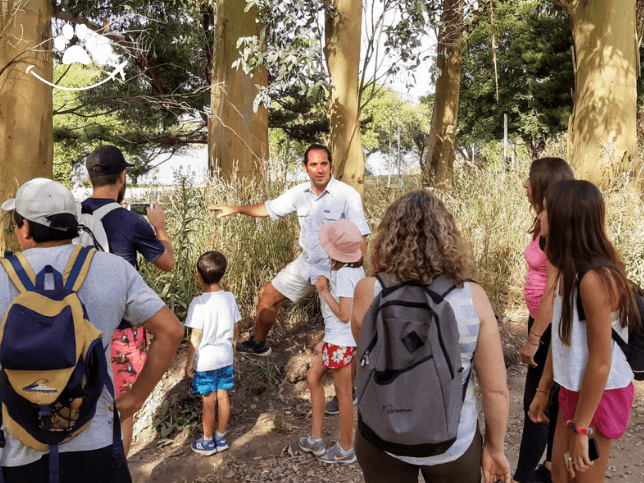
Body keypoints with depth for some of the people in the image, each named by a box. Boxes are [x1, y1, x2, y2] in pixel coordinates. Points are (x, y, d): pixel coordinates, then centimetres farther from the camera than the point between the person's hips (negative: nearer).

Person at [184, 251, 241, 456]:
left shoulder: (199, 303, -20)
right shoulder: (229, 298, -5)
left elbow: (196, 337, -16)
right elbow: (235, 329, 4)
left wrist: (189, 362, -5)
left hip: (205, 360, -4)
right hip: (225, 357, 5)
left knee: (209, 401, 8)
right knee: (223, 396, 14)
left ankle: (207, 442, 25)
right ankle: (221, 438, 29)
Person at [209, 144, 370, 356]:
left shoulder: (348, 195, -18)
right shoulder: (300, 193, -1)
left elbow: (360, 238, -18)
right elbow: (269, 209, 14)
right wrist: (236, 209, 11)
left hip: (335, 269, -6)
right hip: (306, 263, 6)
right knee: (267, 295, 15)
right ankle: (258, 344, 38)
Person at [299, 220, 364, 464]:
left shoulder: (344, 274, -25)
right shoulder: (355, 268, 2)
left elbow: (344, 315, -25)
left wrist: (324, 291, -18)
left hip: (341, 341, -10)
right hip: (335, 337, 10)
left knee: (343, 394, 7)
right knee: (313, 377, 19)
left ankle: (345, 449, 27)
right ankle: (315, 438, 29)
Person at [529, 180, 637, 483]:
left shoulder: (595, 278, -28)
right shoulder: (570, 270, 0)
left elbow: (600, 362, -24)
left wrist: (581, 428, -17)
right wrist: (543, 390, 12)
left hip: (600, 395, -8)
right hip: (574, 388, 8)